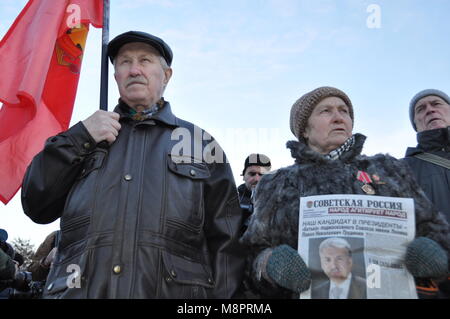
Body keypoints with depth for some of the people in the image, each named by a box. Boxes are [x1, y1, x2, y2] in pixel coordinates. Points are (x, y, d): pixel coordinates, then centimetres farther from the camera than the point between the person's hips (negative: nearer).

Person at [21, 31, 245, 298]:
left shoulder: (201, 143, 8)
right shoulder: (85, 137, 14)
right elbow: (36, 207, 8)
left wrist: (222, 295, -10)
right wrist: (78, 138, -2)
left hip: (173, 291, -1)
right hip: (78, 290, 2)